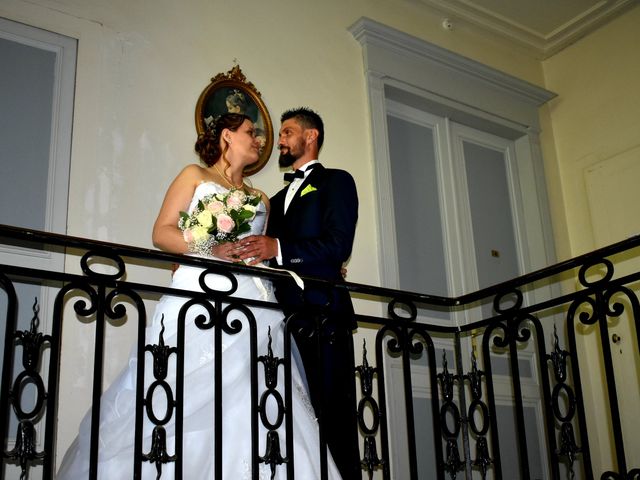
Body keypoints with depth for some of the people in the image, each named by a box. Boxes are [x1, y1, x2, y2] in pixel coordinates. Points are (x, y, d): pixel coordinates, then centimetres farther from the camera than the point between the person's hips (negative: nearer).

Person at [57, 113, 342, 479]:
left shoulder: (261, 199, 28)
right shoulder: (195, 176, 16)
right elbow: (162, 233, 4)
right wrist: (212, 248, -10)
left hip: (251, 300, 4)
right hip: (199, 292, -3)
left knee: (247, 407, -10)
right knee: (187, 402, -15)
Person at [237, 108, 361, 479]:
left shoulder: (335, 181, 4)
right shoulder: (280, 198, 27)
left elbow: (339, 244, -11)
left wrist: (278, 249, -19)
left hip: (323, 315, -7)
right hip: (287, 319, 7)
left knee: (332, 414, -8)